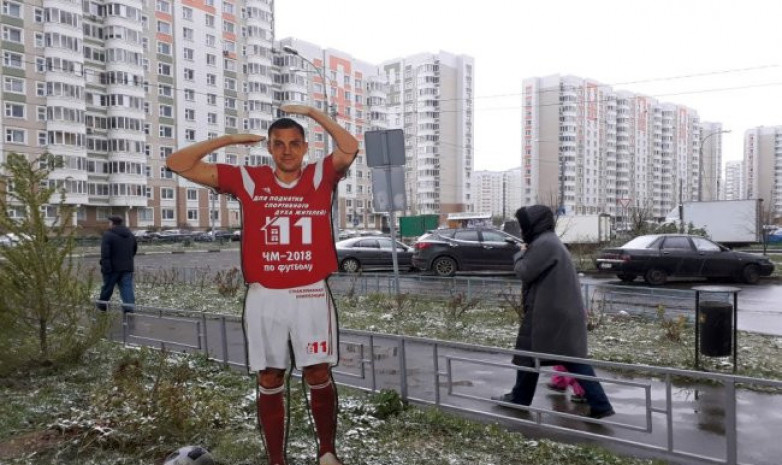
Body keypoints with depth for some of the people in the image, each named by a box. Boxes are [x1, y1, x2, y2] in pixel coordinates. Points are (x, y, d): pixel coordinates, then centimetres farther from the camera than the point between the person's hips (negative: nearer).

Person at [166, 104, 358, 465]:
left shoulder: (320, 176, 2)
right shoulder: (248, 180, 2)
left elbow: (350, 148, -17)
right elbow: (178, 164, 3)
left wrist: (312, 112, -8)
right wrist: (229, 139, 0)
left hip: (311, 295, -1)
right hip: (264, 297, 1)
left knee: (318, 375, 4)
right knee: (270, 381, 9)